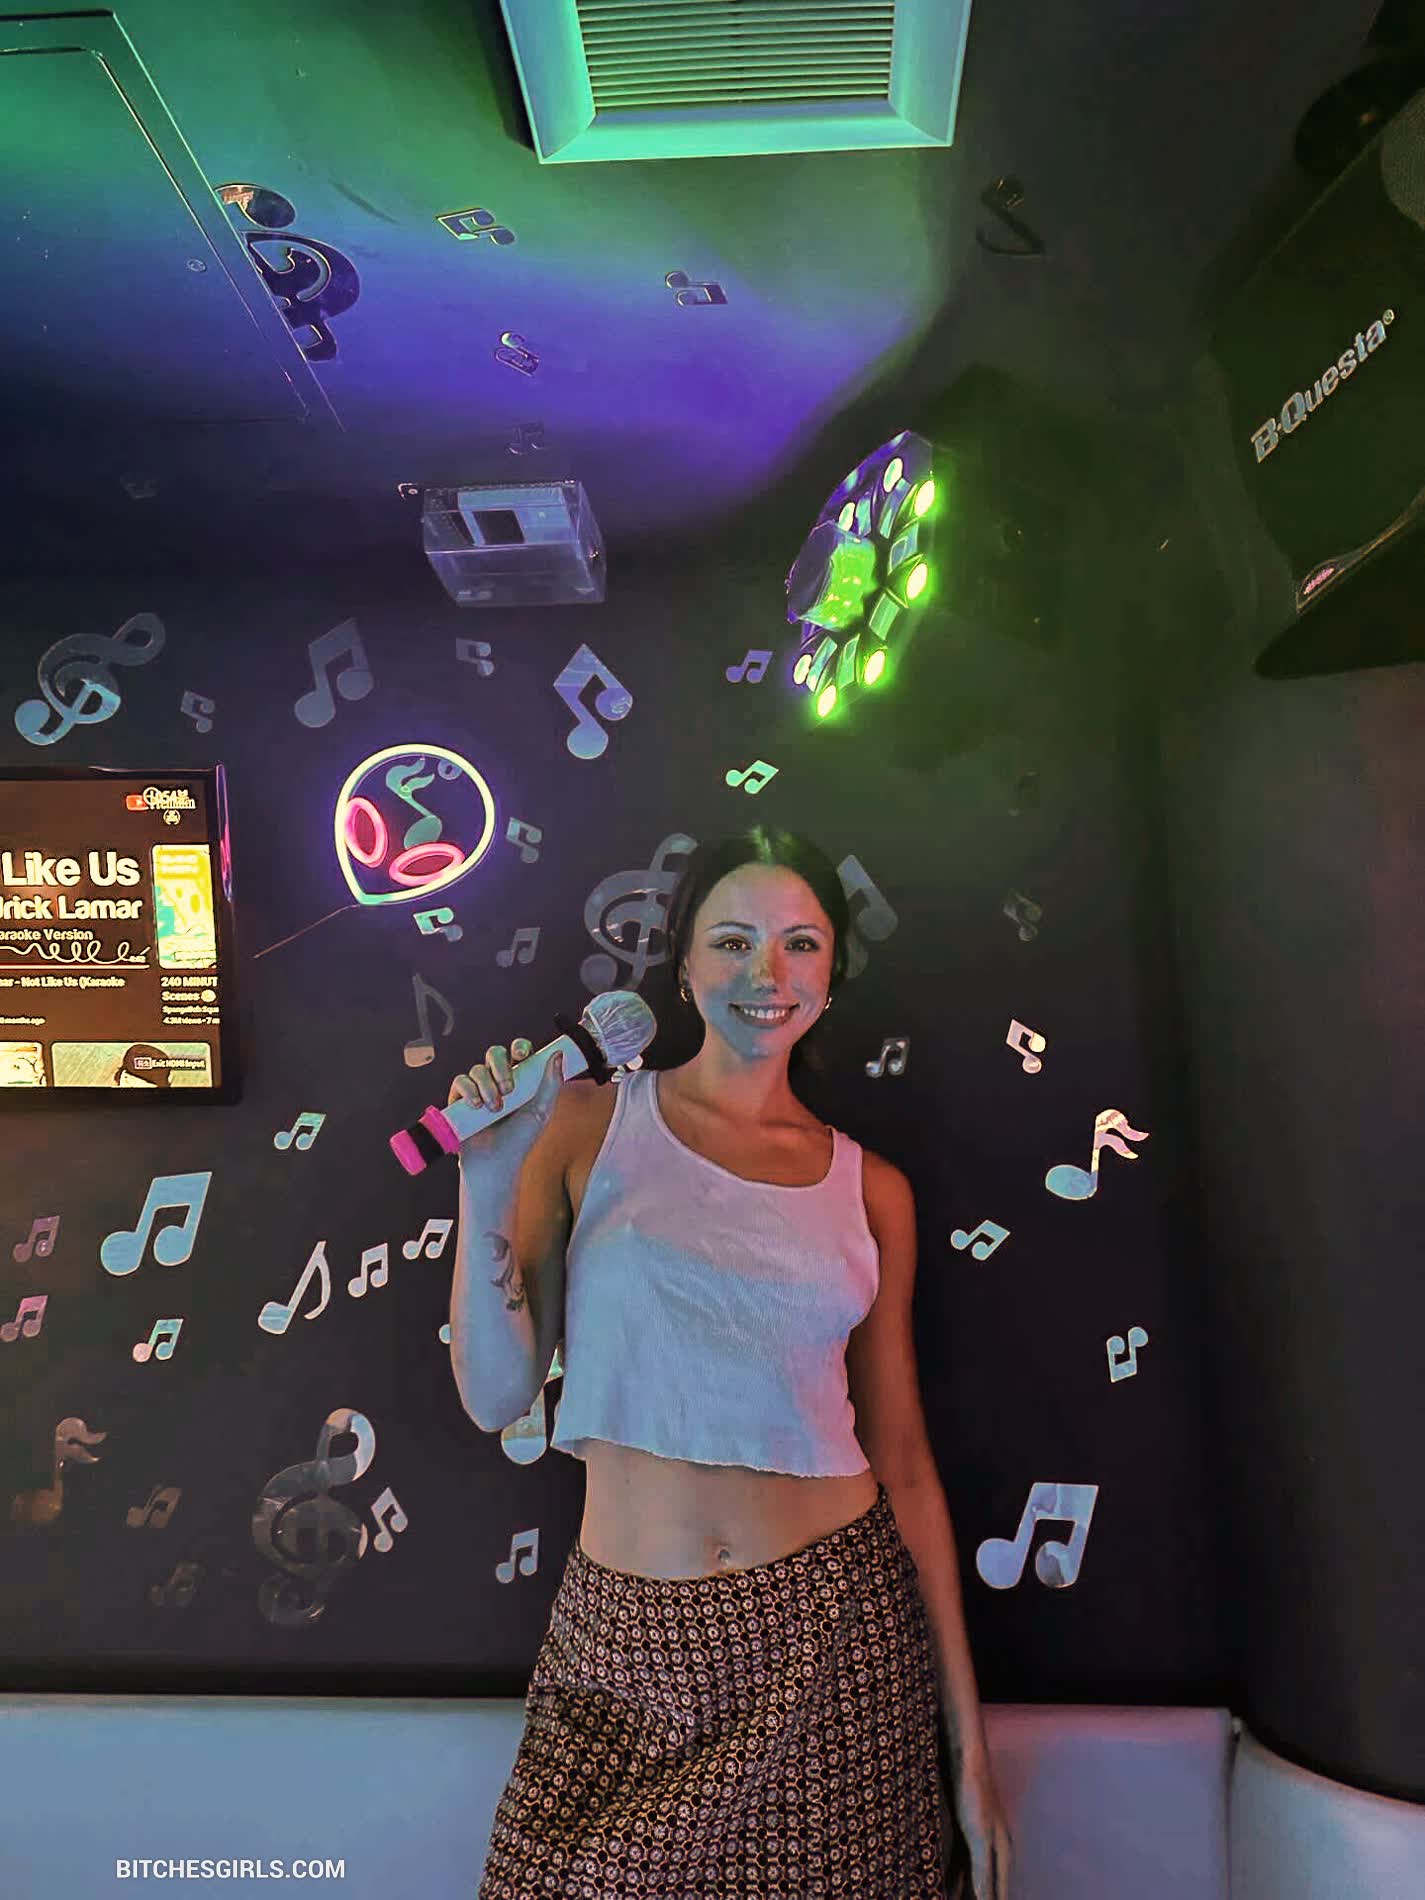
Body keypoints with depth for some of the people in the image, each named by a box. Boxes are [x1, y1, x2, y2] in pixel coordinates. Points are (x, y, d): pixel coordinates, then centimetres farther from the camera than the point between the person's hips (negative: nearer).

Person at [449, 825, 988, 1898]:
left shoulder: (867, 1186, 3)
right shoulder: (589, 1122, -3)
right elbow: (497, 1395, -4)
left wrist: (968, 1742, 6)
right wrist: (487, 1185, -18)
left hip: (833, 1624, 1)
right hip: (627, 1637, -1)